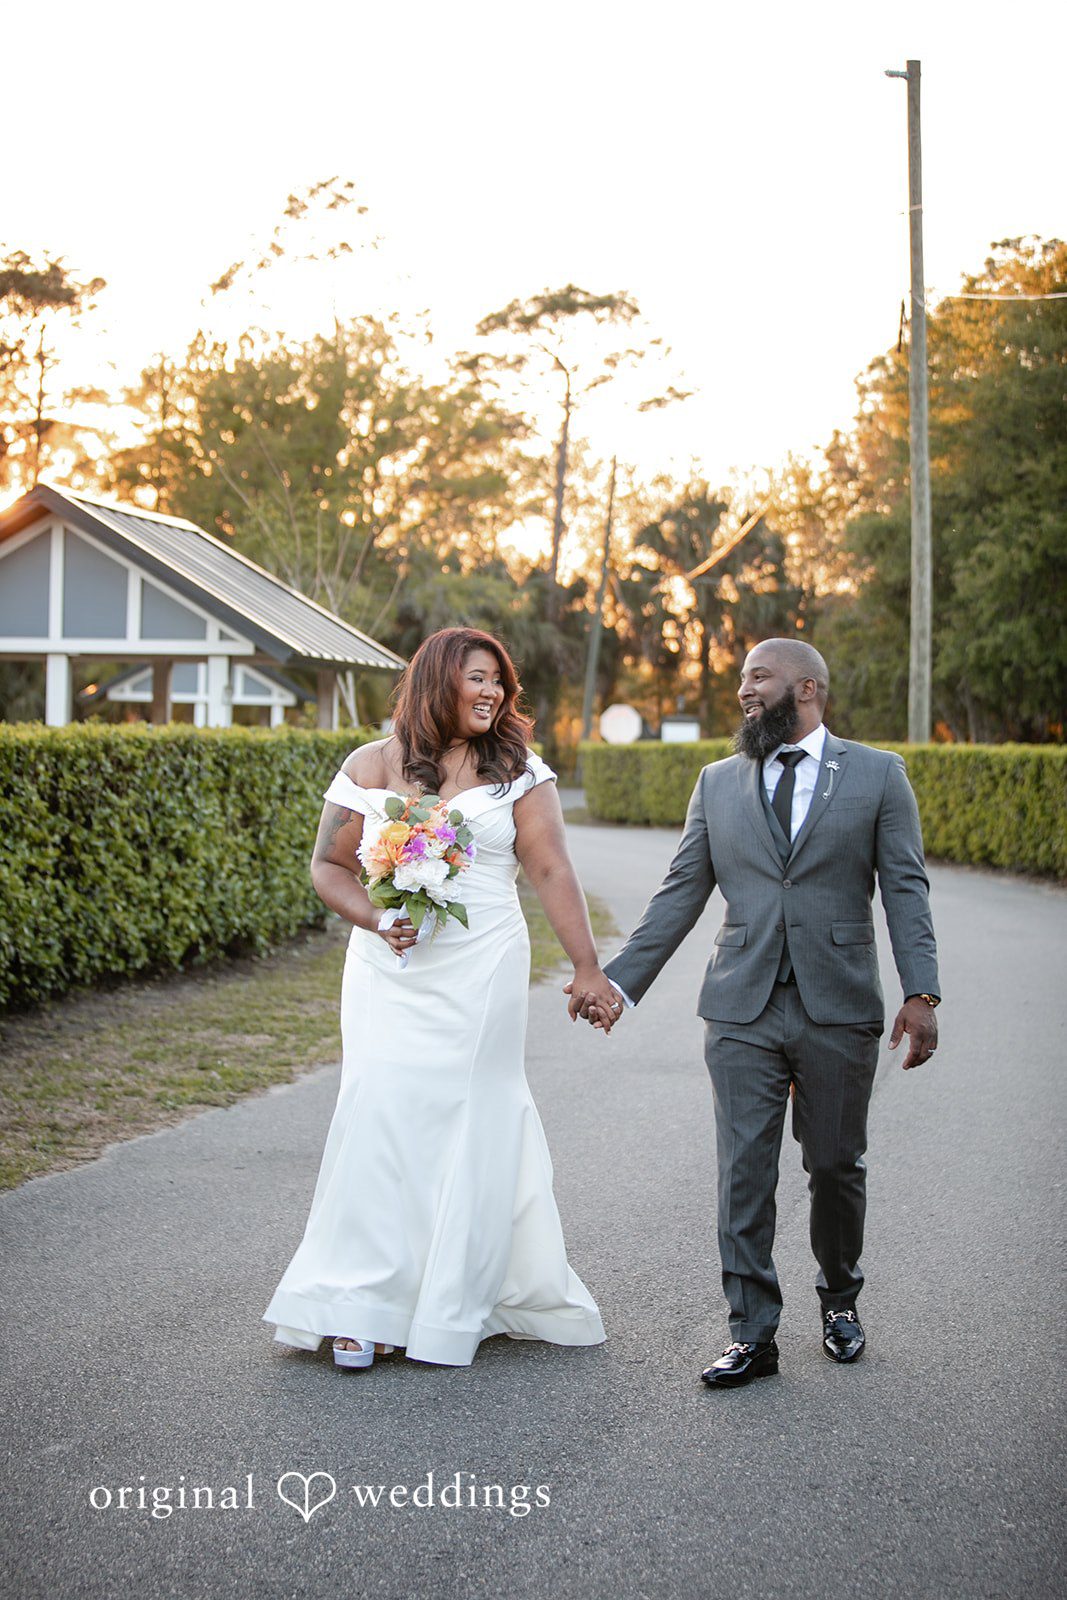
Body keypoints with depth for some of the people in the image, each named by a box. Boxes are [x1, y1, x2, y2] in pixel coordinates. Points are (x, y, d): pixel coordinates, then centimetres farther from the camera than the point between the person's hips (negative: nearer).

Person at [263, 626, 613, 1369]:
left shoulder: (518, 771, 3)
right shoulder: (373, 766, 4)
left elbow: (553, 872, -5)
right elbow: (329, 866, 6)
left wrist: (588, 969, -12)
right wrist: (376, 919, -13)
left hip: (482, 976, 0)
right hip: (391, 975, 0)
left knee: (471, 1127, 4)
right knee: (384, 1118, -5)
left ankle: (454, 1306, 18)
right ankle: (365, 1307, 6)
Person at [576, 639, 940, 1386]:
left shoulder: (879, 775, 3)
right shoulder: (719, 783, 11)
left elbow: (906, 890, -1)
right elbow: (680, 895, 10)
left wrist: (921, 993, -10)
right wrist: (619, 983, 4)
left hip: (839, 1009, -2)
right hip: (742, 1012, 2)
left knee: (836, 1165, 10)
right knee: (744, 1173, -1)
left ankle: (840, 1298, 34)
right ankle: (753, 1333, 8)